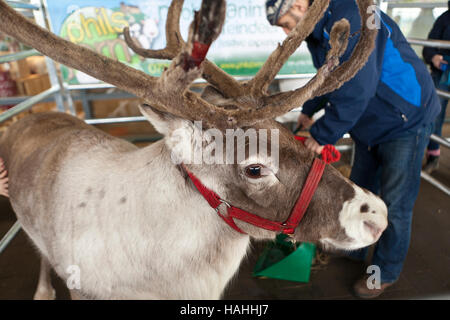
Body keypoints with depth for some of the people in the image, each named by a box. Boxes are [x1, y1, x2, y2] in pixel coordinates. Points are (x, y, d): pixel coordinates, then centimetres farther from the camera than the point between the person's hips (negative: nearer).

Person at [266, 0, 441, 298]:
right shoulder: (320, 31, 3)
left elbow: (355, 90, -35)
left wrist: (322, 135, -27)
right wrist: (308, 111, 9)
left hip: (406, 122, -9)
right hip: (370, 125, 9)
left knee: (395, 204, 3)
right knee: (360, 191, 19)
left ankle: (386, 273, 24)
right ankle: (353, 249, 40)